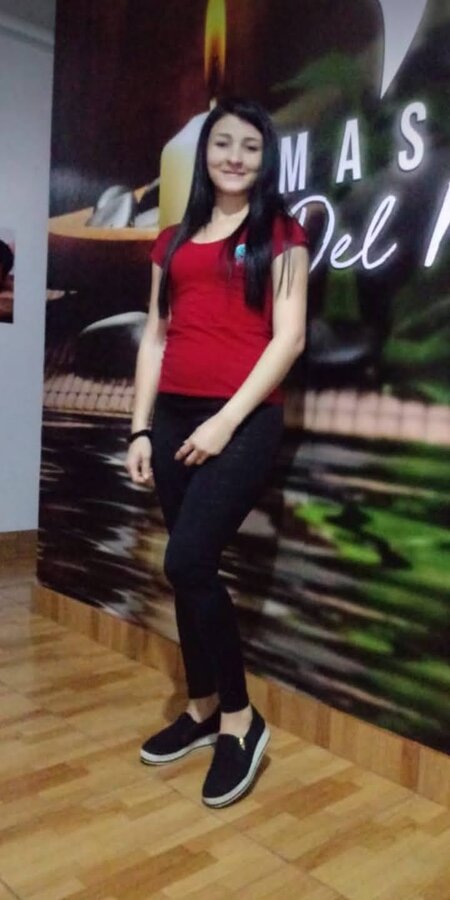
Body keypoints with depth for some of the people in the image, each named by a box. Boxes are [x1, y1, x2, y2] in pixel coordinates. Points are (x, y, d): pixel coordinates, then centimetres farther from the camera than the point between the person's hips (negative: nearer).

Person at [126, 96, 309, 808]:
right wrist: (140, 428, 7)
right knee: (189, 572, 8)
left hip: (245, 419, -5)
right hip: (175, 418, 5)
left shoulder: (280, 233, 5)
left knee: (188, 563, -15)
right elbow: (155, 337, 15)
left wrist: (228, 419, -12)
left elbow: (289, 337, -5)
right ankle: (202, 710, 26)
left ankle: (240, 719, 4)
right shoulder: (174, 240, 18)